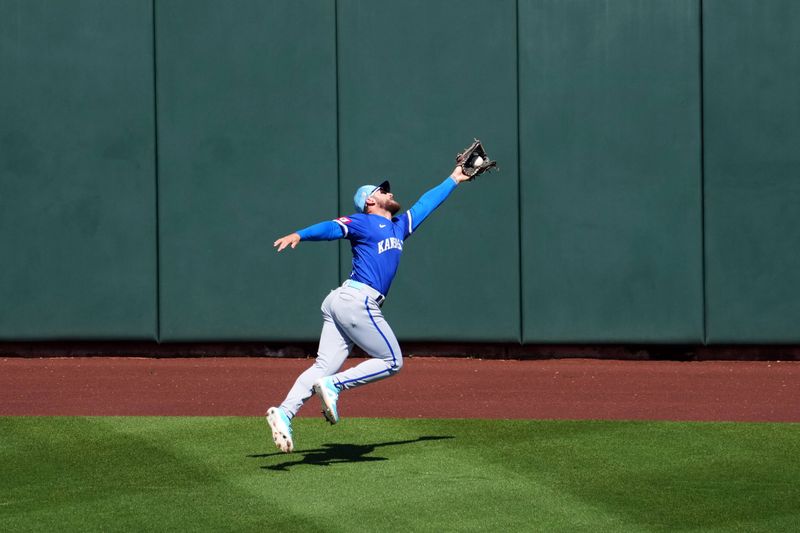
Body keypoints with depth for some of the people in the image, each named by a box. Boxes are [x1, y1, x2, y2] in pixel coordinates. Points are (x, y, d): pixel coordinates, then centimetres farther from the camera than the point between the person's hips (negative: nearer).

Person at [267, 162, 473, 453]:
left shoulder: (401, 226, 27)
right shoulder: (362, 222, 3)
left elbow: (425, 203, 39)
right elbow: (331, 228, -13)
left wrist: (453, 180, 49)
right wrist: (299, 235, -31)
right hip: (357, 300, -8)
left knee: (325, 366, -5)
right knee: (392, 361, -2)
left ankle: (284, 412, -17)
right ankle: (333, 385, -9)